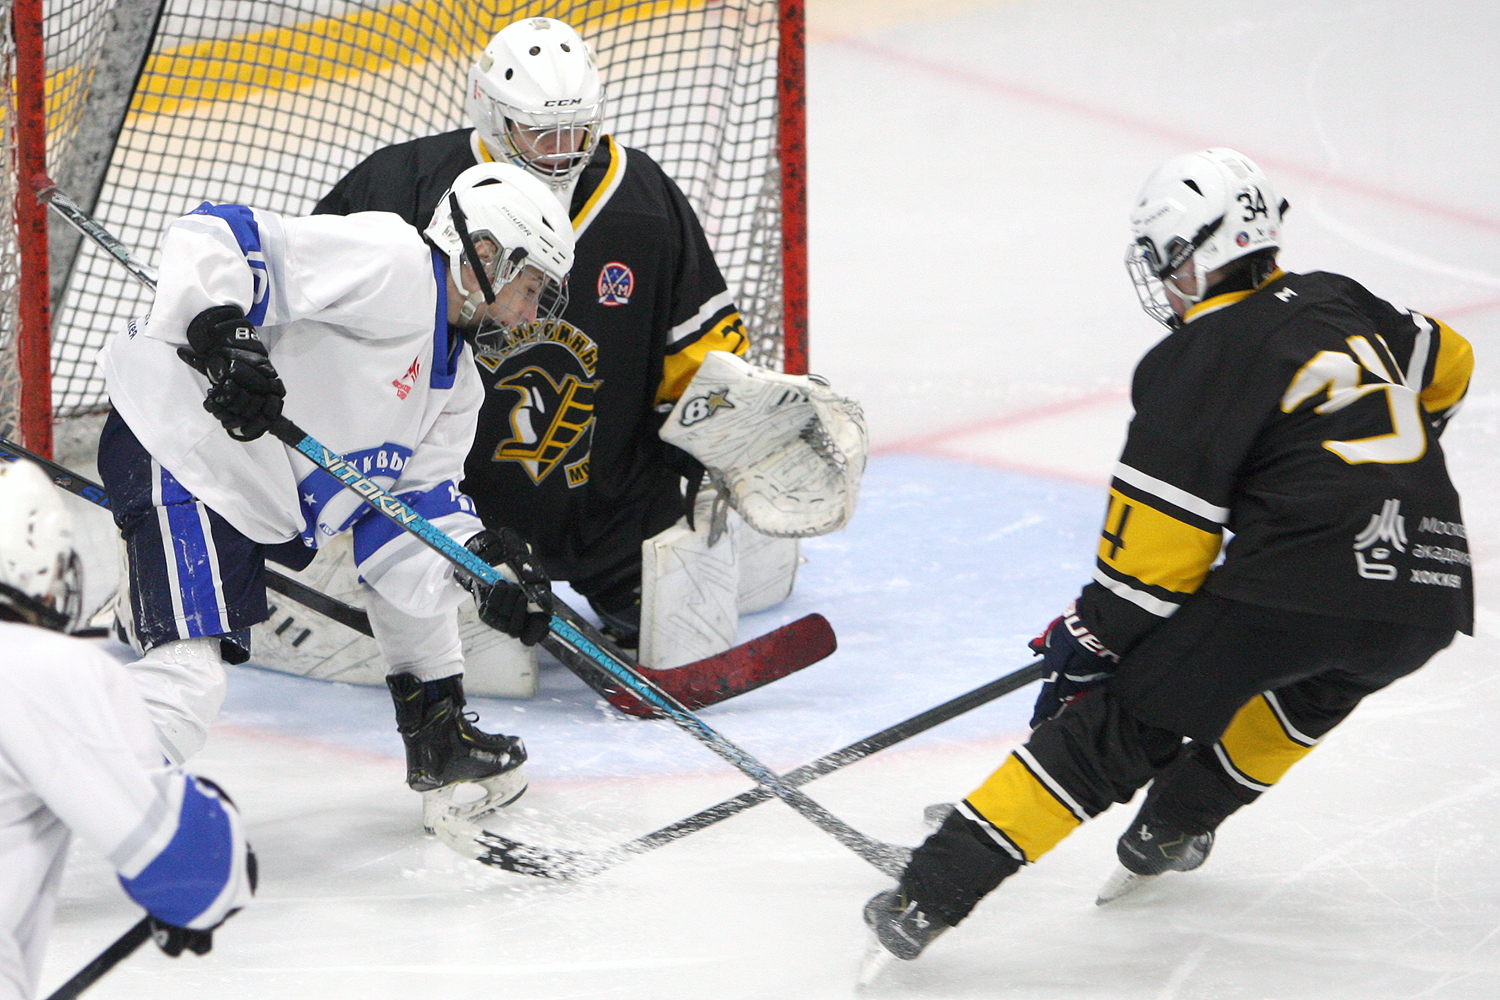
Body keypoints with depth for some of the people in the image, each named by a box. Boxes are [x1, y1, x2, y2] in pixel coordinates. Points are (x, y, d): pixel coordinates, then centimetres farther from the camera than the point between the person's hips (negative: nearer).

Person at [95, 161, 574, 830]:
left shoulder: (455, 379, 16)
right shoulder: (392, 264, -14)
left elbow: (419, 498, 10)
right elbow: (212, 239, -22)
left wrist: (476, 564, -8)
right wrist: (220, 330, -39)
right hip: (182, 454, -10)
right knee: (189, 684, -23)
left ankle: (438, 734, 32)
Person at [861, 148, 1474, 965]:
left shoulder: (1197, 361, -2)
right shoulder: (1340, 303, 19)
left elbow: (1156, 548, -5)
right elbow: (1447, 367, 37)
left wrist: (1088, 641, 6)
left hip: (1301, 584, -6)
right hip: (1430, 597, 7)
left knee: (1117, 721, -2)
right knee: (1311, 679, 37)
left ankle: (931, 895, -7)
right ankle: (1174, 830, 42)